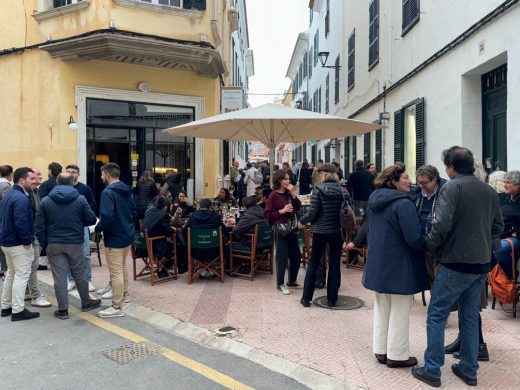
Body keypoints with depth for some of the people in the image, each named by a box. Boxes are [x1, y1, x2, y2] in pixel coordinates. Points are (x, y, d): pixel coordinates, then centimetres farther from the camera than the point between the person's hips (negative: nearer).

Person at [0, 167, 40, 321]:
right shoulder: (21, 198, -21)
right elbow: (21, 222, -28)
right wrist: (27, 241, -18)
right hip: (18, 243, -10)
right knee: (21, 276, -3)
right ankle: (18, 311, 0)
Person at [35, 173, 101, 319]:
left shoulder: (45, 201, -2)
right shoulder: (80, 199, -6)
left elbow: (39, 227, -2)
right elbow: (91, 220, -4)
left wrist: (44, 244, 7)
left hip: (54, 245, 1)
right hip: (75, 244, 0)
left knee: (59, 277, 5)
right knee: (80, 275, 14)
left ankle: (63, 310, 11)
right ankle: (86, 303, 28)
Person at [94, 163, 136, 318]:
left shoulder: (108, 192, -18)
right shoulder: (127, 191, 8)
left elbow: (107, 217, -27)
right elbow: (134, 212, 14)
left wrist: (98, 228, -11)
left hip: (114, 238, -9)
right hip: (128, 236, 9)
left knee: (116, 272, -3)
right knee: (122, 267, 25)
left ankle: (117, 307, 4)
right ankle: (124, 295, 41)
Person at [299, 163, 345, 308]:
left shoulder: (319, 190, -11)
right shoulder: (342, 191, -1)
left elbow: (312, 214, -12)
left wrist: (301, 220, 5)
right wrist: (345, 228, 14)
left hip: (320, 231, -2)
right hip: (337, 231, 2)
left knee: (313, 264, 9)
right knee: (334, 265, 11)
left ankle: (306, 298, 16)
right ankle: (332, 299, 17)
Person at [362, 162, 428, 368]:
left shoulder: (374, 200, 5)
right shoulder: (403, 203, -21)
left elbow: (367, 227, 17)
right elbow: (414, 237, -22)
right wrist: (430, 248, -5)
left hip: (377, 262, 8)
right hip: (399, 265, -8)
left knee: (381, 309, 18)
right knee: (399, 312, 7)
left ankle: (381, 350, 27)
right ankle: (397, 355, 18)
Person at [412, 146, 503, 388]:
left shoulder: (452, 187, -13)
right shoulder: (489, 191, 8)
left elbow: (441, 225, -23)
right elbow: (498, 227, 14)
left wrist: (431, 247, -8)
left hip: (455, 264, -7)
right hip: (481, 264, 7)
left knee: (436, 316, 4)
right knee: (470, 317, 17)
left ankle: (432, 370, 10)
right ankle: (469, 370, 26)